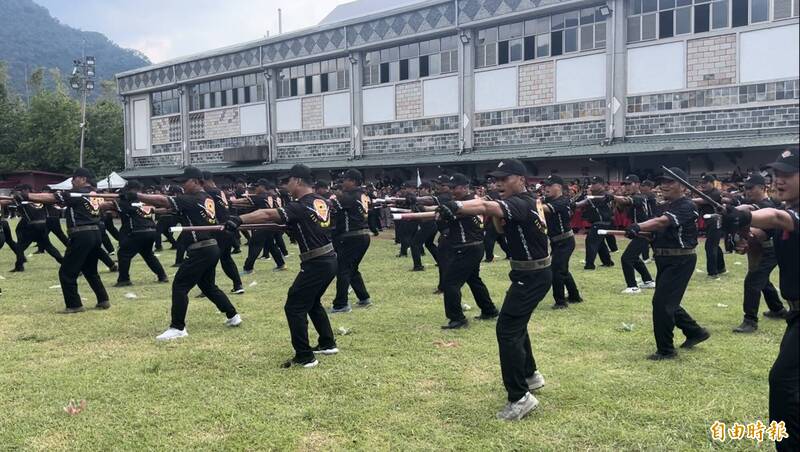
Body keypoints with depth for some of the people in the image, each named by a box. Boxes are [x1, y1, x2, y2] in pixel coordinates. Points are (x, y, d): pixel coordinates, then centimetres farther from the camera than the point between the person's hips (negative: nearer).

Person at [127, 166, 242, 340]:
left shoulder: (192, 200, -12)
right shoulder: (208, 199, 15)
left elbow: (164, 201, -19)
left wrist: (136, 196, -20)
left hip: (200, 250, -10)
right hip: (212, 248, 10)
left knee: (179, 286, -6)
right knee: (208, 286, 23)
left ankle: (178, 328, -5)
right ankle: (232, 315, 30)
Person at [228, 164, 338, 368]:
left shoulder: (301, 207, -17)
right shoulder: (322, 202, 8)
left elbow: (267, 215, -27)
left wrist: (239, 219, -33)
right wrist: (290, 224, 31)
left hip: (316, 265, -9)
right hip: (330, 260, 9)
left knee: (294, 307, -3)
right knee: (312, 302, 25)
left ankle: (305, 357, -1)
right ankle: (328, 344, 33)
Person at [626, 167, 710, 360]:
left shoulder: (686, 207, -15)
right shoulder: (667, 206, 14)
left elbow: (662, 222, -30)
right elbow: (659, 227, 10)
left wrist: (639, 227, -44)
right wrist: (640, 232, -11)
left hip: (680, 261, -9)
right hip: (665, 261, 9)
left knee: (662, 302, -11)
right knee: (668, 302, 18)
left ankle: (666, 349, 1)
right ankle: (695, 332, 37)